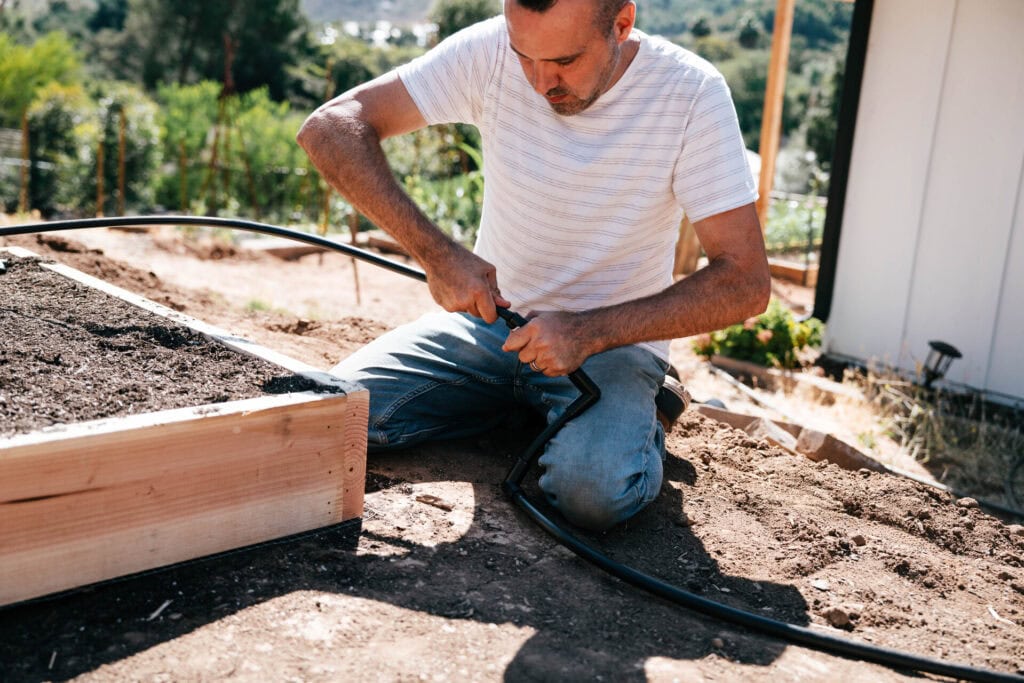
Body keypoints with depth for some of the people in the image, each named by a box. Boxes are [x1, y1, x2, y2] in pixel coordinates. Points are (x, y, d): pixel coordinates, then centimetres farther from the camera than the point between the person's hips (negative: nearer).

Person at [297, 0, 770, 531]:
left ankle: (636, 424, 5)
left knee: (594, 491, -32)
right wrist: (435, 253, -27)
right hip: (488, 313, 4)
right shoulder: (490, 50, -13)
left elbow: (746, 281, -18)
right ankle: (519, 406, 9)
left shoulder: (691, 93, -18)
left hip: (611, 338, -3)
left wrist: (589, 333, -28)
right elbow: (330, 129, -15)